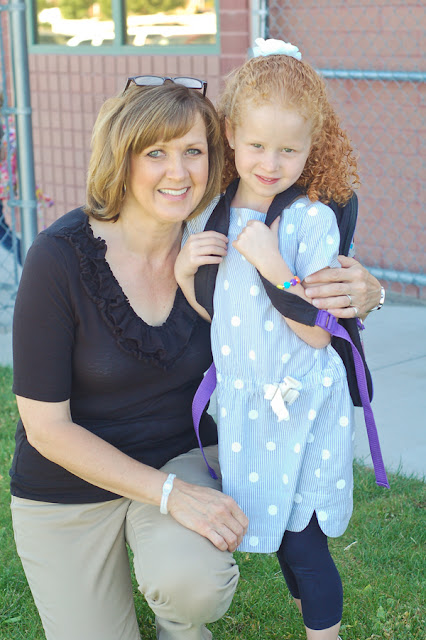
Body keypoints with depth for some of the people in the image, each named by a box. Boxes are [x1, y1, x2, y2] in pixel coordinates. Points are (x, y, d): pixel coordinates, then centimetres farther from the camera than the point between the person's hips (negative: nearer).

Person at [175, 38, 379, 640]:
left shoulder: (313, 219, -15)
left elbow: (315, 332, -18)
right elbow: (210, 315, 9)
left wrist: (273, 264, -27)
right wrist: (183, 269, -9)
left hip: (300, 404, -6)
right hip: (243, 403, 6)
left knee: (300, 541, 3)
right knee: (278, 531, 21)